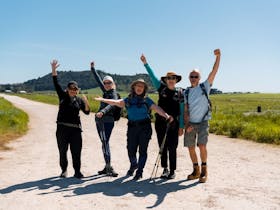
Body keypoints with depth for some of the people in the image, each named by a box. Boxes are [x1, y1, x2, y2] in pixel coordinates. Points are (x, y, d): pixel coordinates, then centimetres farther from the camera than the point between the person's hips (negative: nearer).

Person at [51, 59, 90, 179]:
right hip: (62, 128, -1)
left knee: (76, 151, 0)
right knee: (62, 151, 7)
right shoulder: (63, 96, 4)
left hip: (75, 129, 1)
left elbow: (87, 112, 4)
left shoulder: (79, 100, 8)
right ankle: (64, 170, 22)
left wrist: (86, 103, -15)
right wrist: (54, 70, -17)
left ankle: (77, 171, 10)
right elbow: (56, 84, -6)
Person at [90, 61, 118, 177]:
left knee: (105, 143, -15)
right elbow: (98, 80, 28)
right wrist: (93, 68, 34)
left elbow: (111, 105, -26)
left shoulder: (114, 94, -6)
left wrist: (102, 112, -44)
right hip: (99, 121, 8)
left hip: (107, 121, -8)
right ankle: (107, 167, 15)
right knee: (104, 143, 9)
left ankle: (109, 168, -16)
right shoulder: (106, 92, 16)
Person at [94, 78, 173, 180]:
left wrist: (166, 115, -20)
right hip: (132, 127, 2)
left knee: (142, 150, 0)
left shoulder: (147, 100, 6)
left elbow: (157, 108, -4)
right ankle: (133, 165, 34)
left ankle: (139, 171, 15)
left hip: (144, 127, -1)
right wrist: (103, 100, -15)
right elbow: (117, 102, -2)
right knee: (131, 149, 3)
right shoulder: (128, 100, 10)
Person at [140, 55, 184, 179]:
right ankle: (165, 169, 22)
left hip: (173, 123, -1)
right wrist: (145, 63, -11)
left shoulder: (180, 93, 3)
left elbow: (182, 111, 3)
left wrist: (181, 127, -1)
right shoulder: (161, 88, 6)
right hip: (160, 122, 2)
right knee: (162, 147, 9)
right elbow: (152, 76, -2)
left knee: (172, 148, 1)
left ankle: (172, 171, 14)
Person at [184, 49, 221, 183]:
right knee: (191, 148, 5)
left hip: (202, 123, -3)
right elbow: (185, 110, 6)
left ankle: (204, 170, 1)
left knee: (202, 146, -16)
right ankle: (196, 170, 22)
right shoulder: (186, 92, 9)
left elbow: (214, 71, -6)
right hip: (190, 123, 3)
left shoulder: (205, 87, 2)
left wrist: (218, 56, -15)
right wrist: (186, 124, -6)